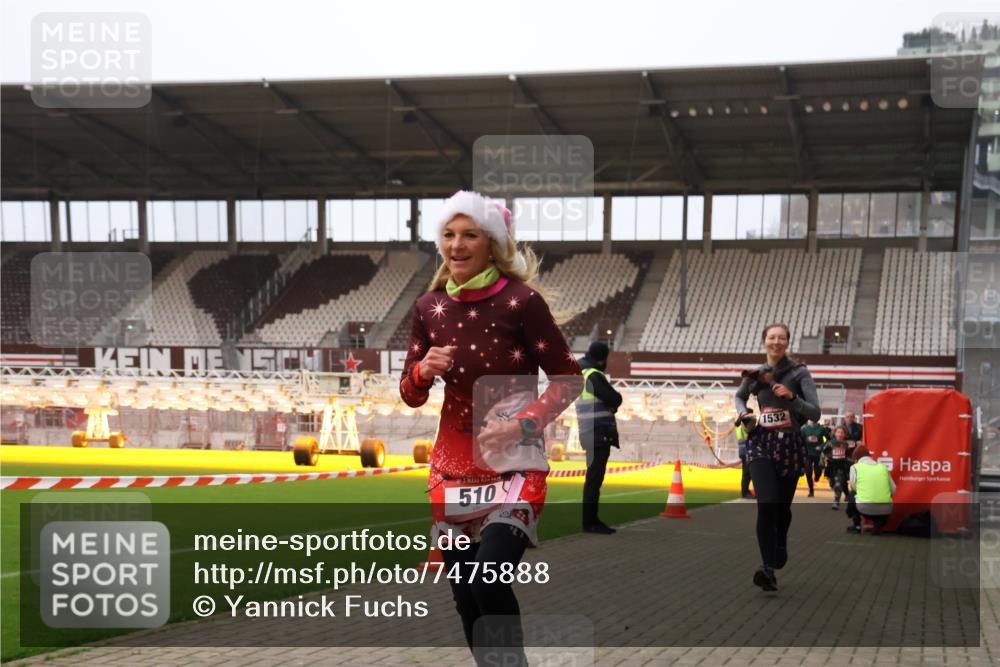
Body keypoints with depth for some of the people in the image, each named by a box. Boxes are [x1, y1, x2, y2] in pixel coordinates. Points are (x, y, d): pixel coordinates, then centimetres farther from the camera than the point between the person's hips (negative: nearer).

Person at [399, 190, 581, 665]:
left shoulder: (520, 301, -12)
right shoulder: (430, 308, 1)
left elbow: (568, 378, -6)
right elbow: (411, 396, 9)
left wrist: (521, 424, -19)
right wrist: (423, 371, -13)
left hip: (513, 463, -5)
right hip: (453, 465, 5)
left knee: (490, 582, -21)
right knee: (464, 598, 7)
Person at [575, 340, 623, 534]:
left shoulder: (581, 374, 16)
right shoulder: (594, 375, -13)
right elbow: (615, 399, -14)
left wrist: (610, 404, 3)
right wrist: (613, 402, 7)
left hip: (591, 434, 10)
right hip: (598, 433, -10)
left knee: (594, 478, 13)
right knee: (594, 478, -7)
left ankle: (592, 520, 17)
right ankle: (589, 522, -6)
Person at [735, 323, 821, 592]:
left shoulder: (799, 373, -3)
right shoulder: (755, 374, 6)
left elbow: (815, 413, -8)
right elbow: (739, 396, 27)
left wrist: (792, 397, -23)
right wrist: (742, 412, 6)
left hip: (790, 444, -1)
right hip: (761, 443, 1)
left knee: (782, 506, 12)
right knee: (766, 504, -18)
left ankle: (779, 554, 41)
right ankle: (768, 568, -22)